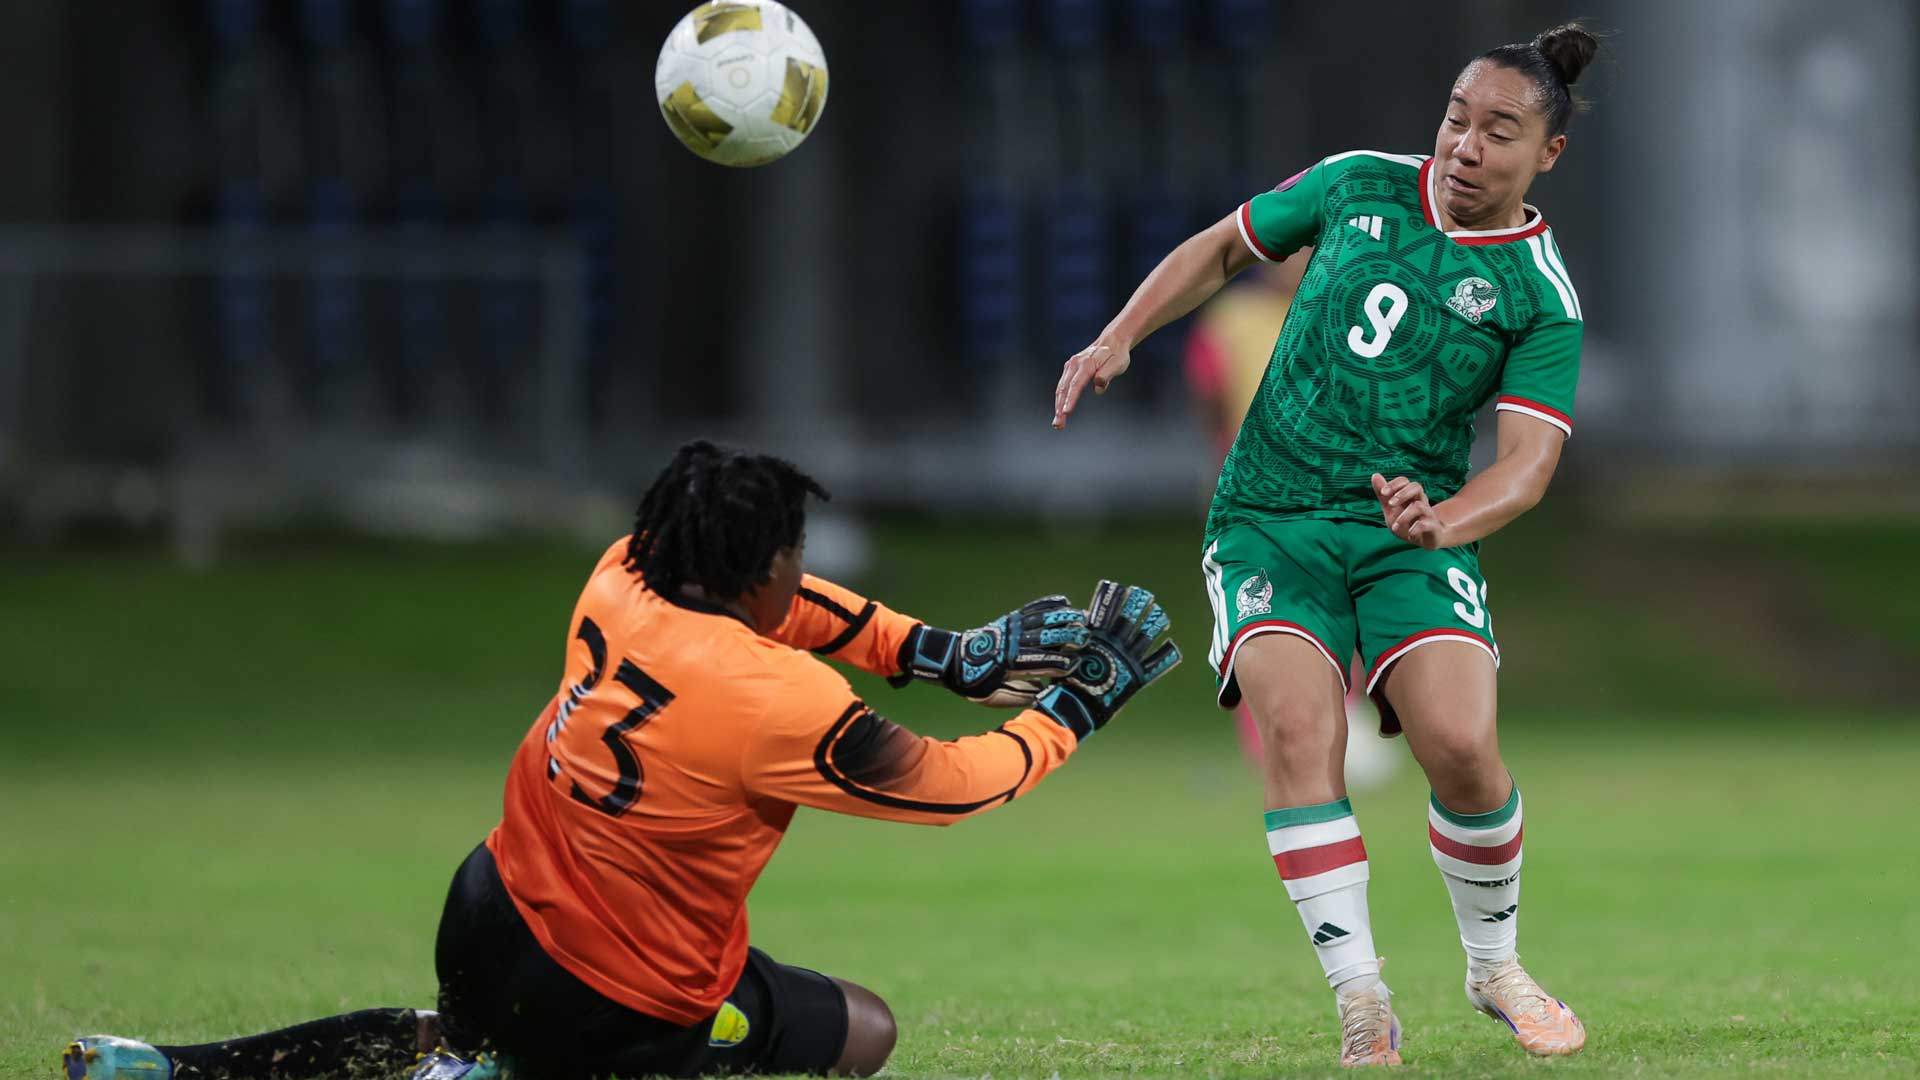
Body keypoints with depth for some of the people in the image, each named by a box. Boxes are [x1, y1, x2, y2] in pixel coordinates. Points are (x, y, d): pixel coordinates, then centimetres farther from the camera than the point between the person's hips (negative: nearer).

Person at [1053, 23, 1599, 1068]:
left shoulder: (1542, 297, -4)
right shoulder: (1359, 185, 3)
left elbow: (1527, 460, -13)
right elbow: (1223, 248, 18)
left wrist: (1446, 519, -33)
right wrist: (1116, 341, 7)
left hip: (1412, 532, -1)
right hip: (1271, 516, 1)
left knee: (1460, 743, -21)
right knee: (1299, 727, -23)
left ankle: (1495, 964, 7)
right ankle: (1361, 1005, -22)